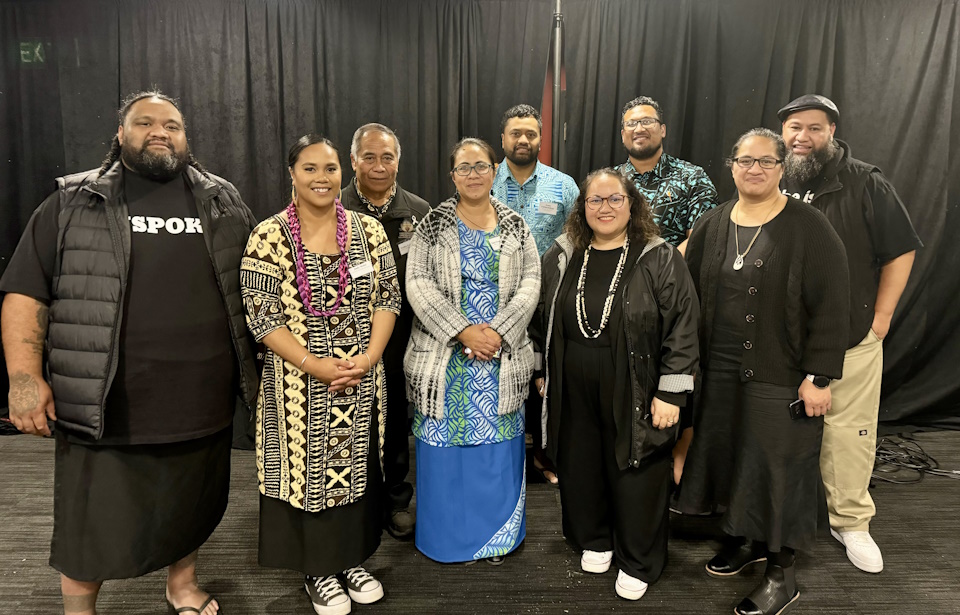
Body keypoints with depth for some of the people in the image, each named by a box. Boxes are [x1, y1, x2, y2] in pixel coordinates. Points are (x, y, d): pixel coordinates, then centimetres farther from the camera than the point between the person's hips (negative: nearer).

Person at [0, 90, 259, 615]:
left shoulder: (224, 202, 6)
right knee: (90, 526, 11)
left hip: (202, 403, 2)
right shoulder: (72, 203, 2)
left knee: (192, 509, 19)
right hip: (105, 406, -1)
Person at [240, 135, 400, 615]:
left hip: (362, 382, 3)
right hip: (301, 384, -3)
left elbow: (388, 299, 2)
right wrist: (315, 365, -17)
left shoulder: (369, 230, 2)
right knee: (307, 469, 9)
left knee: (357, 467, 14)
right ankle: (318, 571, 29)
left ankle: (353, 559, 35)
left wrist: (368, 358, -11)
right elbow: (261, 316, -9)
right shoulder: (268, 236, -7)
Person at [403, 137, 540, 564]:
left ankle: (497, 534, 28)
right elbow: (418, 282, -7)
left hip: (502, 354, 2)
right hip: (445, 354, -1)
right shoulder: (433, 224, 1)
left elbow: (530, 282, 0)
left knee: (498, 444, 9)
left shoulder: (514, 225, 7)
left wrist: (498, 331, -13)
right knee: (448, 443, 5)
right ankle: (451, 534, 25)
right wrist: (463, 331, -16)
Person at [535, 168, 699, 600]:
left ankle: (637, 563, 29)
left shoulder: (660, 259, -7)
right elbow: (543, 319, 14)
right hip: (573, 394, 4)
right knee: (580, 468, 15)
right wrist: (543, 372, 14)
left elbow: (682, 327, -9)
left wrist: (671, 393, -12)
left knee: (635, 476, 7)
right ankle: (593, 540, 40)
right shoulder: (561, 257, 6)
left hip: (634, 396, -3)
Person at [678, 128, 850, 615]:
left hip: (780, 376, -4)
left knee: (778, 466, 5)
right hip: (720, 373, 5)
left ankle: (781, 572, 22)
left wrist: (818, 377, -14)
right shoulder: (712, 225, 6)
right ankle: (745, 539, 38)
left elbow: (830, 306, -11)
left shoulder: (808, 227, -8)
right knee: (730, 457, 15)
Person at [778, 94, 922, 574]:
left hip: (850, 337, -1)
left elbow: (902, 250, 2)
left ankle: (851, 521, 21)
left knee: (850, 430, 3)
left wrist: (881, 316, -2)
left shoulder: (865, 184, -2)